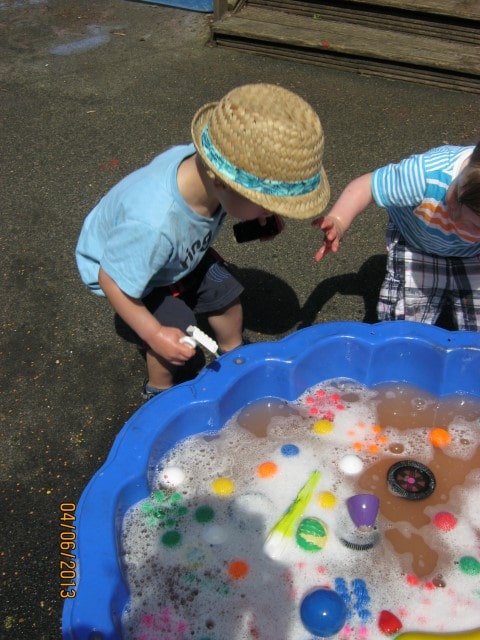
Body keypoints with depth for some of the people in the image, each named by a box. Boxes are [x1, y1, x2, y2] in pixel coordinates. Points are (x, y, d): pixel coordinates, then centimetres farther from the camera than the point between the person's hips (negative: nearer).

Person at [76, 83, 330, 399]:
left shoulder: (206, 164, -32)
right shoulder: (152, 224, -49)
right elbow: (111, 279, -34)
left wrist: (260, 216, -16)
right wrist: (154, 334, -26)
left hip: (180, 252, 6)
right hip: (120, 263, -6)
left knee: (225, 292, 10)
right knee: (178, 332, -12)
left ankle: (233, 356, 40)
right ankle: (159, 392, 21)